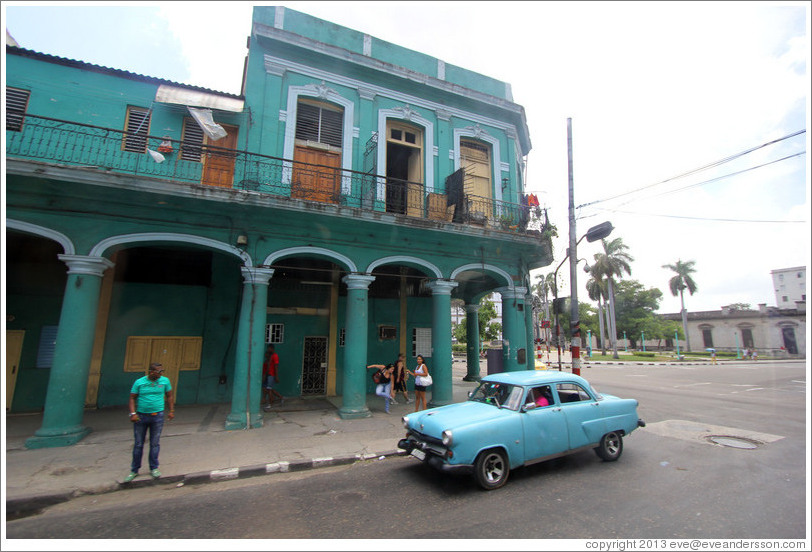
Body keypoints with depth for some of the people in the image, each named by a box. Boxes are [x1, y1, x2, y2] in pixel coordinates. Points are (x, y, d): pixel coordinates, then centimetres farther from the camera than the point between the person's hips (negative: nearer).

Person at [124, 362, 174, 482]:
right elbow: (132, 398, -1)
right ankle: (134, 470, 22)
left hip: (157, 416, 0)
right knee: (138, 444, 8)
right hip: (141, 416, 0)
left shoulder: (165, 381, -1)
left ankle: (154, 469, 19)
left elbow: (169, 396, 8)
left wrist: (171, 411, 5)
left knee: (155, 443, 6)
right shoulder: (139, 382, -4)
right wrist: (133, 413, -12)